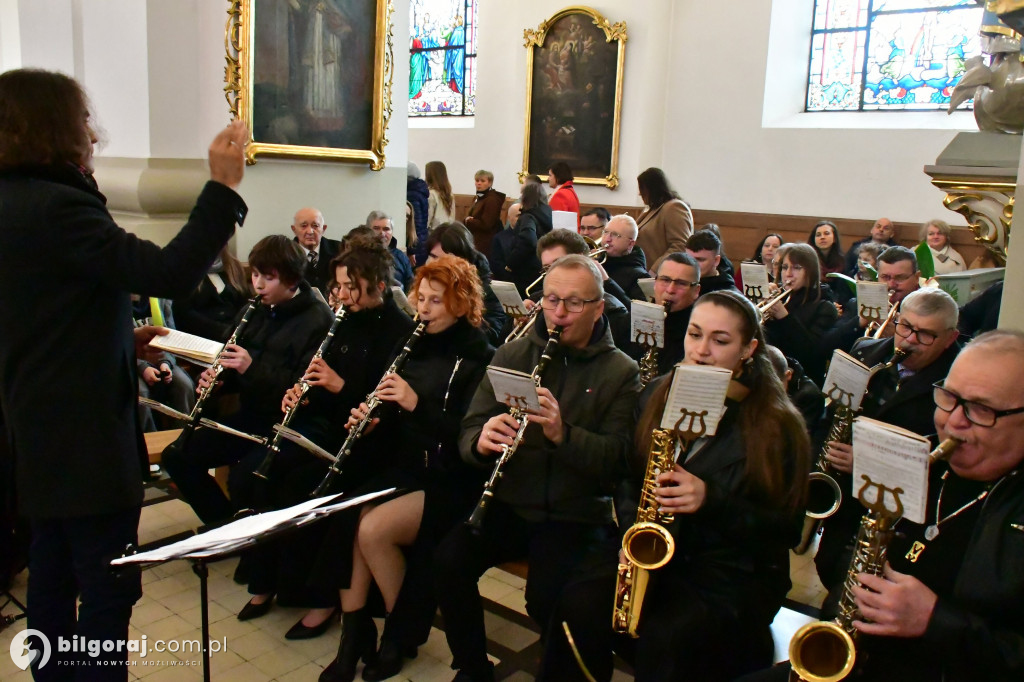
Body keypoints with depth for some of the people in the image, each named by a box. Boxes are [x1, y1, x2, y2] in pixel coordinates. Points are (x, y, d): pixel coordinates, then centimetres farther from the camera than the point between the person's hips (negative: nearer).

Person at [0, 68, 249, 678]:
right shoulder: (58, 206, -20)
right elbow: (169, 274, -29)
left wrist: (122, 341, 14)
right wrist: (224, 186, -24)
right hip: (87, 434, -10)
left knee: (53, 574, 21)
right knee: (109, 586, 2)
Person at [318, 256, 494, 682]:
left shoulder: (479, 360, -9)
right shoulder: (415, 348, 10)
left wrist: (418, 404, -26)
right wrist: (371, 419, -6)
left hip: (451, 483, -6)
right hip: (404, 470, 6)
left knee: (372, 529, -26)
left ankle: (402, 632, 0)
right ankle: (354, 632, -3)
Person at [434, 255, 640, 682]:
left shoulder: (621, 372, -2)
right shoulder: (512, 354, 6)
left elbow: (617, 458, -11)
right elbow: (470, 429, 3)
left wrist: (562, 433, -29)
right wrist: (481, 441, -22)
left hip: (577, 513, -3)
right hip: (510, 502, 3)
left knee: (547, 596, -27)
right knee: (448, 561, -21)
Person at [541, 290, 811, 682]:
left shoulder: (777, 424, -7)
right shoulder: (659, 396, 6)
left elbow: (787, 528, -6)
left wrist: (710, 500, -22)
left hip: (735, 570, -3)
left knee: (666, 637, -31)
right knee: (577, 607, -22)